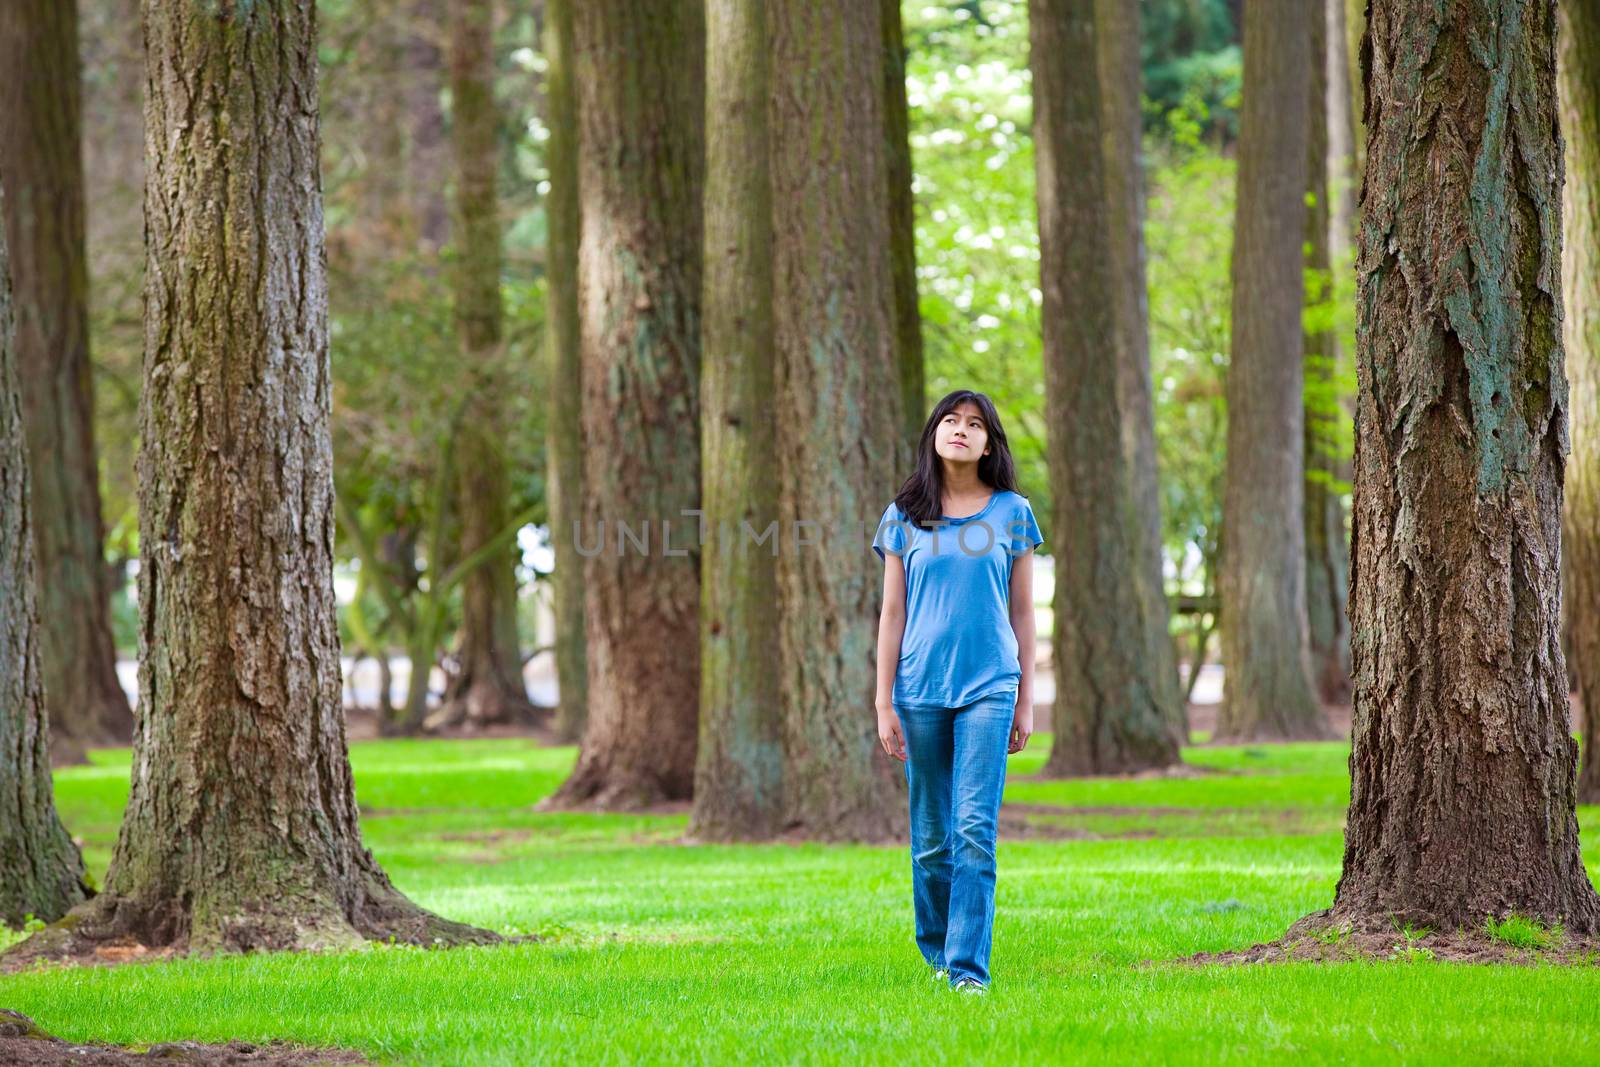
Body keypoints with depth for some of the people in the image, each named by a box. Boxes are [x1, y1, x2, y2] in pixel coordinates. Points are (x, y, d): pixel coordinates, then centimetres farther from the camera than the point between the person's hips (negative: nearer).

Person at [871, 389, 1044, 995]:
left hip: (989, 688, -1)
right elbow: (892, 613, 7)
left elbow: (1022, 612, 9)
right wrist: (885, 705, 3)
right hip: (921, 689, 1)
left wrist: (1025, 701, 6)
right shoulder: (904, 516, 7)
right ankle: (937, 951, 24)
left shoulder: (1012, 513, 6)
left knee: (975, 830, -11)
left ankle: (969, 967, -12)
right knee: (931, 837, 6)